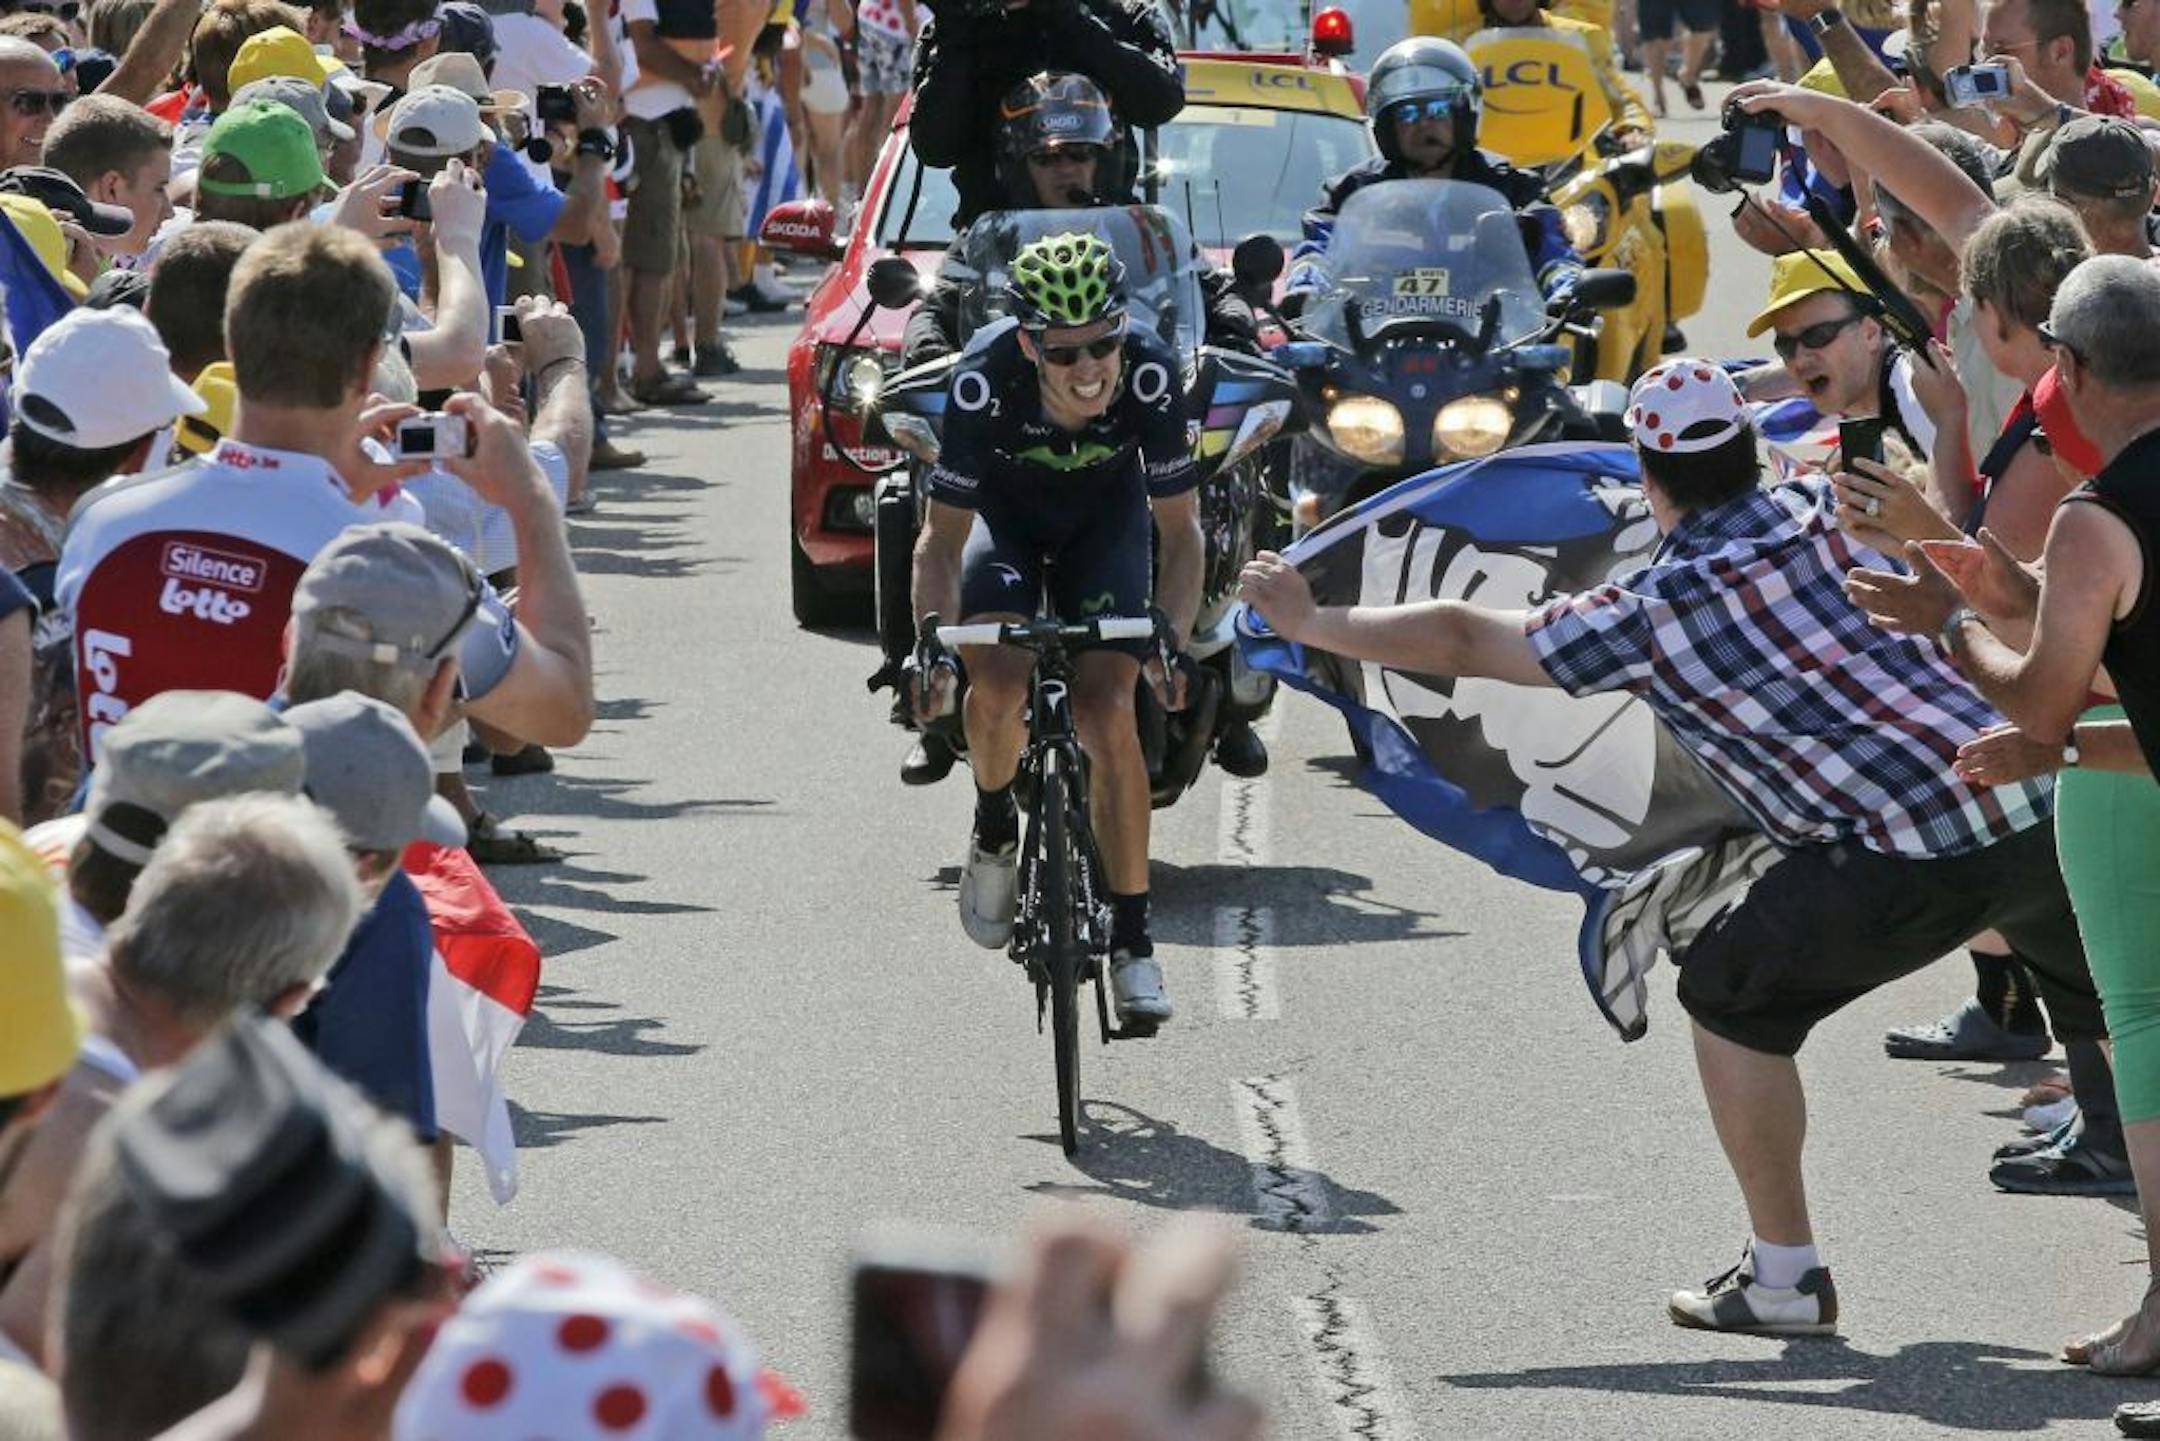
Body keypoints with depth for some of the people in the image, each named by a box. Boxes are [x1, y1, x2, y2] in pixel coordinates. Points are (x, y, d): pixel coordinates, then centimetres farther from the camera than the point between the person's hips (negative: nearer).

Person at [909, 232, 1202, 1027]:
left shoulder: (1149, 377, -33)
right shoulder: (984, 384, -35)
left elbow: (1180, 527, -23)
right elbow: (943, 537, -24)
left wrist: (1172, 635, -37)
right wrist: (932, 641, -39)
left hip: (1106, 518, 0)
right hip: (1006, 514, 0)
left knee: (1107, 713, -16)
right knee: (998, 688, -25)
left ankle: (1132, 939, -5)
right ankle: (995, 829, 9)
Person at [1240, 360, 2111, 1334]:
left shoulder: (1651, 615, 5)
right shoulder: (1837, 511, 15)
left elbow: (1461, 641, 16)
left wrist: (1307, 621, 28)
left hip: (1909, 854, -5)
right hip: (2039, 804, 5)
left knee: (1729, 994, 15)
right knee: (2106, 1010, 25)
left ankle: (1784, 1279, 15)